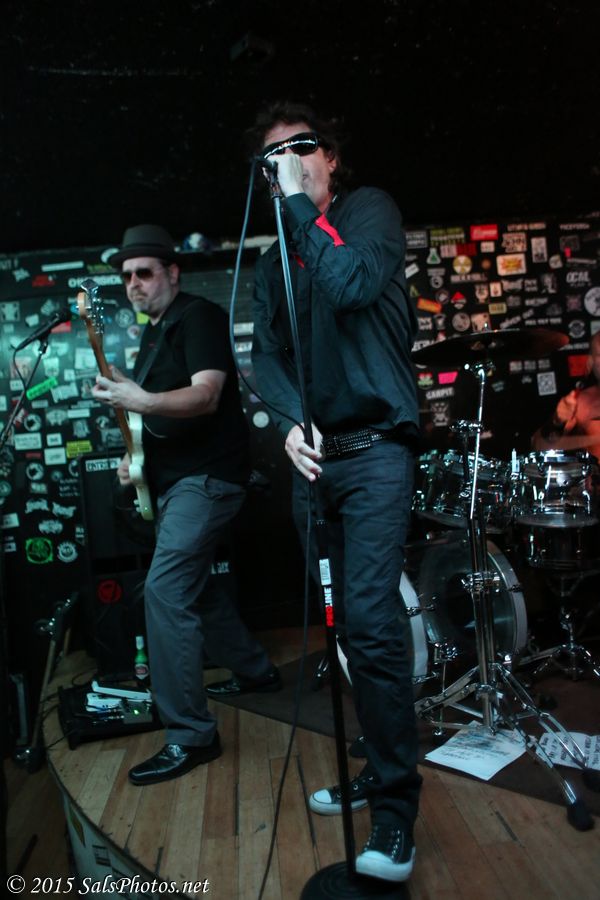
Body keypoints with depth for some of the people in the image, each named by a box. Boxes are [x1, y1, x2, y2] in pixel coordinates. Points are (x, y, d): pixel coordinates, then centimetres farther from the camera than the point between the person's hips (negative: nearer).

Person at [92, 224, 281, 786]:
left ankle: (190, 735, -8)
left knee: (165, 590, -17)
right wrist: (136, 455, 12)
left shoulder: (198, 317, -9)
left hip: (206, 477, -10)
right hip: (174, 480, 10)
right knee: (193, 586, 18)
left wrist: (142, 401, -38)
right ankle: (256, 671, 37)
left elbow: (206, 395, -23)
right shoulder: (153, 335, 19)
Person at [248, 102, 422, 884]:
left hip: (374, 449, -6)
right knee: (347, 626, 10)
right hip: (313, 457, 6)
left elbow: (354, 284, -17)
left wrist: (301, 203, -8)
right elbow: (266, 354, 10)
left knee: (371, 623, -14)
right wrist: (290, 420, -8)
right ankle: (382, 768, 26)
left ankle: (396, 805, 1)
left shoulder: (369, 209, 4)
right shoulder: (274, 260, 20)